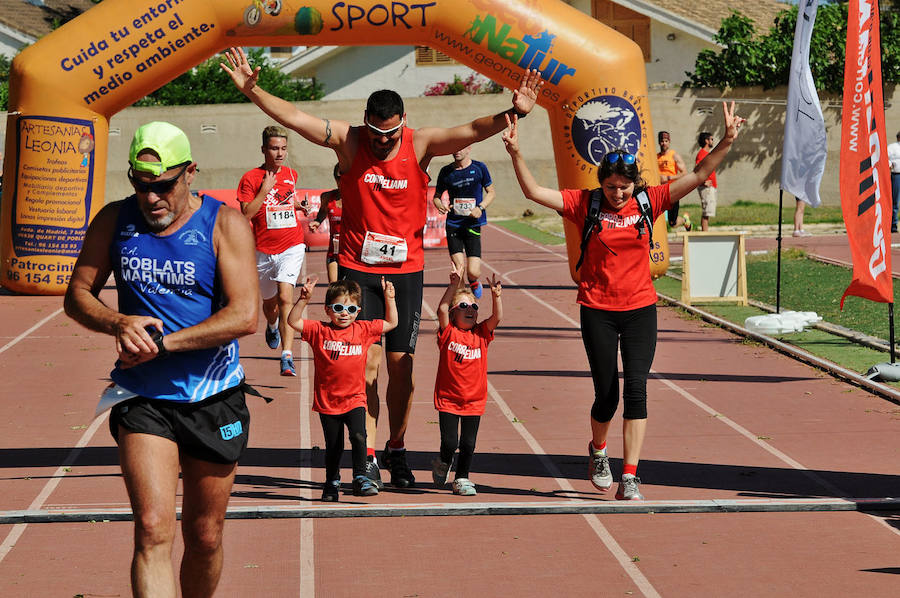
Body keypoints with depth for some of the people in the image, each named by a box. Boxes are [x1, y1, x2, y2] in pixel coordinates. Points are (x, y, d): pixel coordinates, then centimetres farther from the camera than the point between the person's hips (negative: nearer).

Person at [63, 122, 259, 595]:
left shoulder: (225, 224, -6)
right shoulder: (114, 221, 2)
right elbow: (77, 296, 9)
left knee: (204, 537, 11)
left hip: (213, 397, 0)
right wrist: (118, 323, -13)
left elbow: (244, 315, -15)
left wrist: (162, 343, -17)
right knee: (153, 530, -15)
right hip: (141, 398, 0)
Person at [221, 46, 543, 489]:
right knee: (365, 365, -5)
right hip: (358, 269, -1)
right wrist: (250, 89, -15)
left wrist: (512, 113, -30)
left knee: (401, 365, 5)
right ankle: (367, 457, 2)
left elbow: (473, 132, -15)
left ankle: (397, 450, 22)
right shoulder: (348, 141, -4)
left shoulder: (421, 144, -4)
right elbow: (291, 117, -6)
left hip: (405, 270, 1)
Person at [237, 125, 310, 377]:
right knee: (269, 302, 16)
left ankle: (287, 357, -26)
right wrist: (264, 190, -18)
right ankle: (272, 326, 54)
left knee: (285, 296, -19)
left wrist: (298, 206, 9)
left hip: (292, 247, 0)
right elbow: (246, 214, -12)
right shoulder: (250, 178, -5)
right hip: (264, 251, 0)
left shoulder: (291, 174, 9)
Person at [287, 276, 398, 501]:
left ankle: (360, 478, -9)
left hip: (354, 400, 0)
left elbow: (391, 323, 14)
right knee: (333, 446, 9)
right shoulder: (320, 331, -2)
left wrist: (389, 298, 5)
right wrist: (304, 299, -21)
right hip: (327, 401, 0)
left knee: (358, 436, -20)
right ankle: (332, 482, 28)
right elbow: (293, 321, -10)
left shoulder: (363, 330, 4)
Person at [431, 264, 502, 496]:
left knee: (468, 444, 2)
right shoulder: (448, 333, -3)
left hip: (474, 400, 2)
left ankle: (462, 478, 21)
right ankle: (443, 463, 27)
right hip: (448, 398, -2)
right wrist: (454, 285, -28)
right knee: (450, 442, -5)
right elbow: (441, 309, -19)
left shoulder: (481, 334, 5)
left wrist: (495, 295, -26)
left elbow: (496, 317, -10)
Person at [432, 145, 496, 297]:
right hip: (453, 224, 1)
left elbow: (491, 192, 7)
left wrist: (481, 207, -12)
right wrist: (440, 205, -12)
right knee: (459, 270, -9)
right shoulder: (446, 171, 3)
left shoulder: (479, 168, -1)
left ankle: (474, 283, 30)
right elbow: (437, 196, 12)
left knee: (473, 272, -6)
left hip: (473, 224, -1)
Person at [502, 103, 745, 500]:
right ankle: (598, 450, 37)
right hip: (597, 310, -1)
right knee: (607, 395, 4)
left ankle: (629, 480, -7)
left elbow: (697, 177, -3)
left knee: (635, 389, -10)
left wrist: (726, 143, -14)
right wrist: (516, 153, -23)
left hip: (640, 309, 1)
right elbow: (534, 192, -10)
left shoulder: (648, 201, 0)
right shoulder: (585, 203, -4)